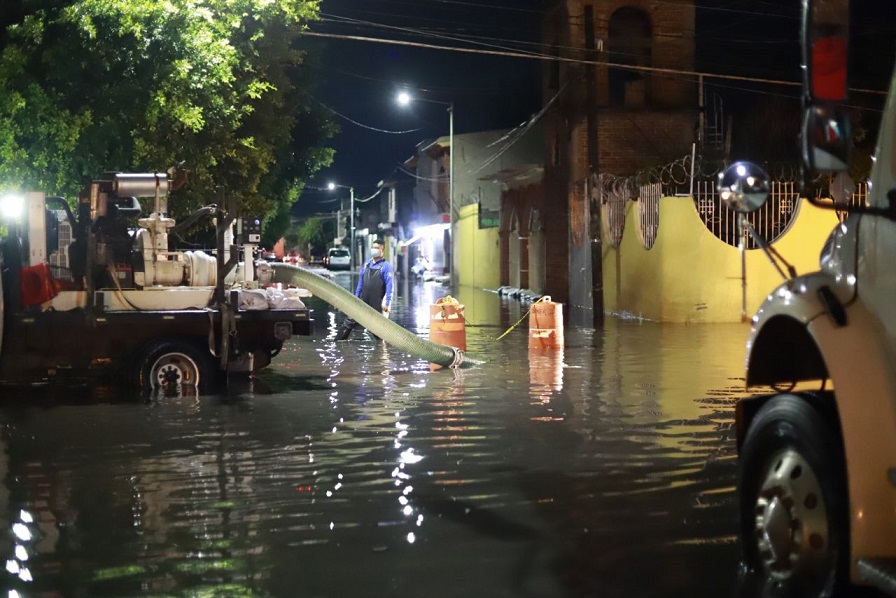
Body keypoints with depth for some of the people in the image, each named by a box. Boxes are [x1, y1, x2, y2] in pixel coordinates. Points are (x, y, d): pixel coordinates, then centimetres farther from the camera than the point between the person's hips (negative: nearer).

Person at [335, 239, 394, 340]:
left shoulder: (386, 266, -7)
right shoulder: (366, 264, 11)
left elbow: (389, 286, -13)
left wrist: (387, 303, -19)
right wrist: (356, 297, 14)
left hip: (377, 305, -5)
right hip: (363, 301, 5)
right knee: (350, 321, 3)